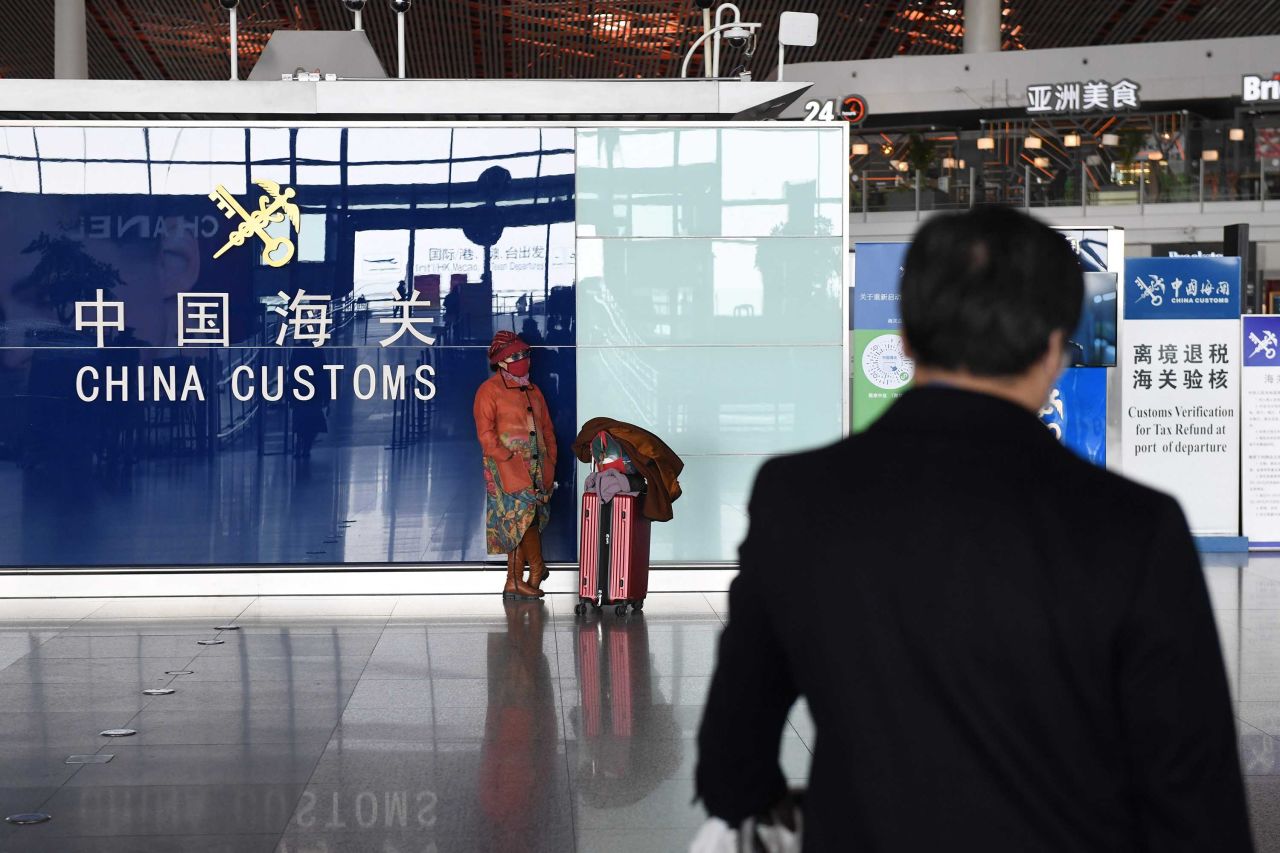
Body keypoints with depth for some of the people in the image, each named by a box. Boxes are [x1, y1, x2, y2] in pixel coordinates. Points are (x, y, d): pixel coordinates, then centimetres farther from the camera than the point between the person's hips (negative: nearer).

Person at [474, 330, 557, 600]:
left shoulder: (532, 391, 20)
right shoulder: (489, 390, -2)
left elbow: (547, 429, 20)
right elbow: (485, 432, -9)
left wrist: (550, 463, 9)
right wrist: (508, 458, -17)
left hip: (536, 465, 7)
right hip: (508, 466, -6)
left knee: (520, 525, 6)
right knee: (524, 513, -17)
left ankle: (514, 583, 8)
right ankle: (537, 570, -5)